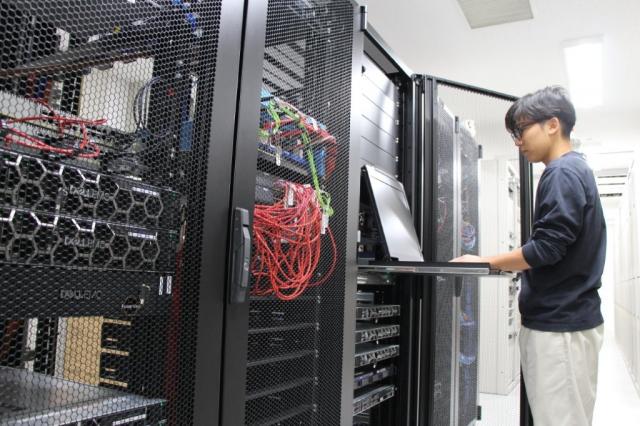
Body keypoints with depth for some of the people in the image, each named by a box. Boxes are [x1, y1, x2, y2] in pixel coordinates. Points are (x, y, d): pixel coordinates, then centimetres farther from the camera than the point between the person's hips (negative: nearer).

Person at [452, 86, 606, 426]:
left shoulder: (562, 173, -14)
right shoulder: (575, 169, 18)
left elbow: (547, 247, -20)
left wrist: (484, 263, -11)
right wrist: (507, 263, 15)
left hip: (559, 324, -10)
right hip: (563, 317, 10)